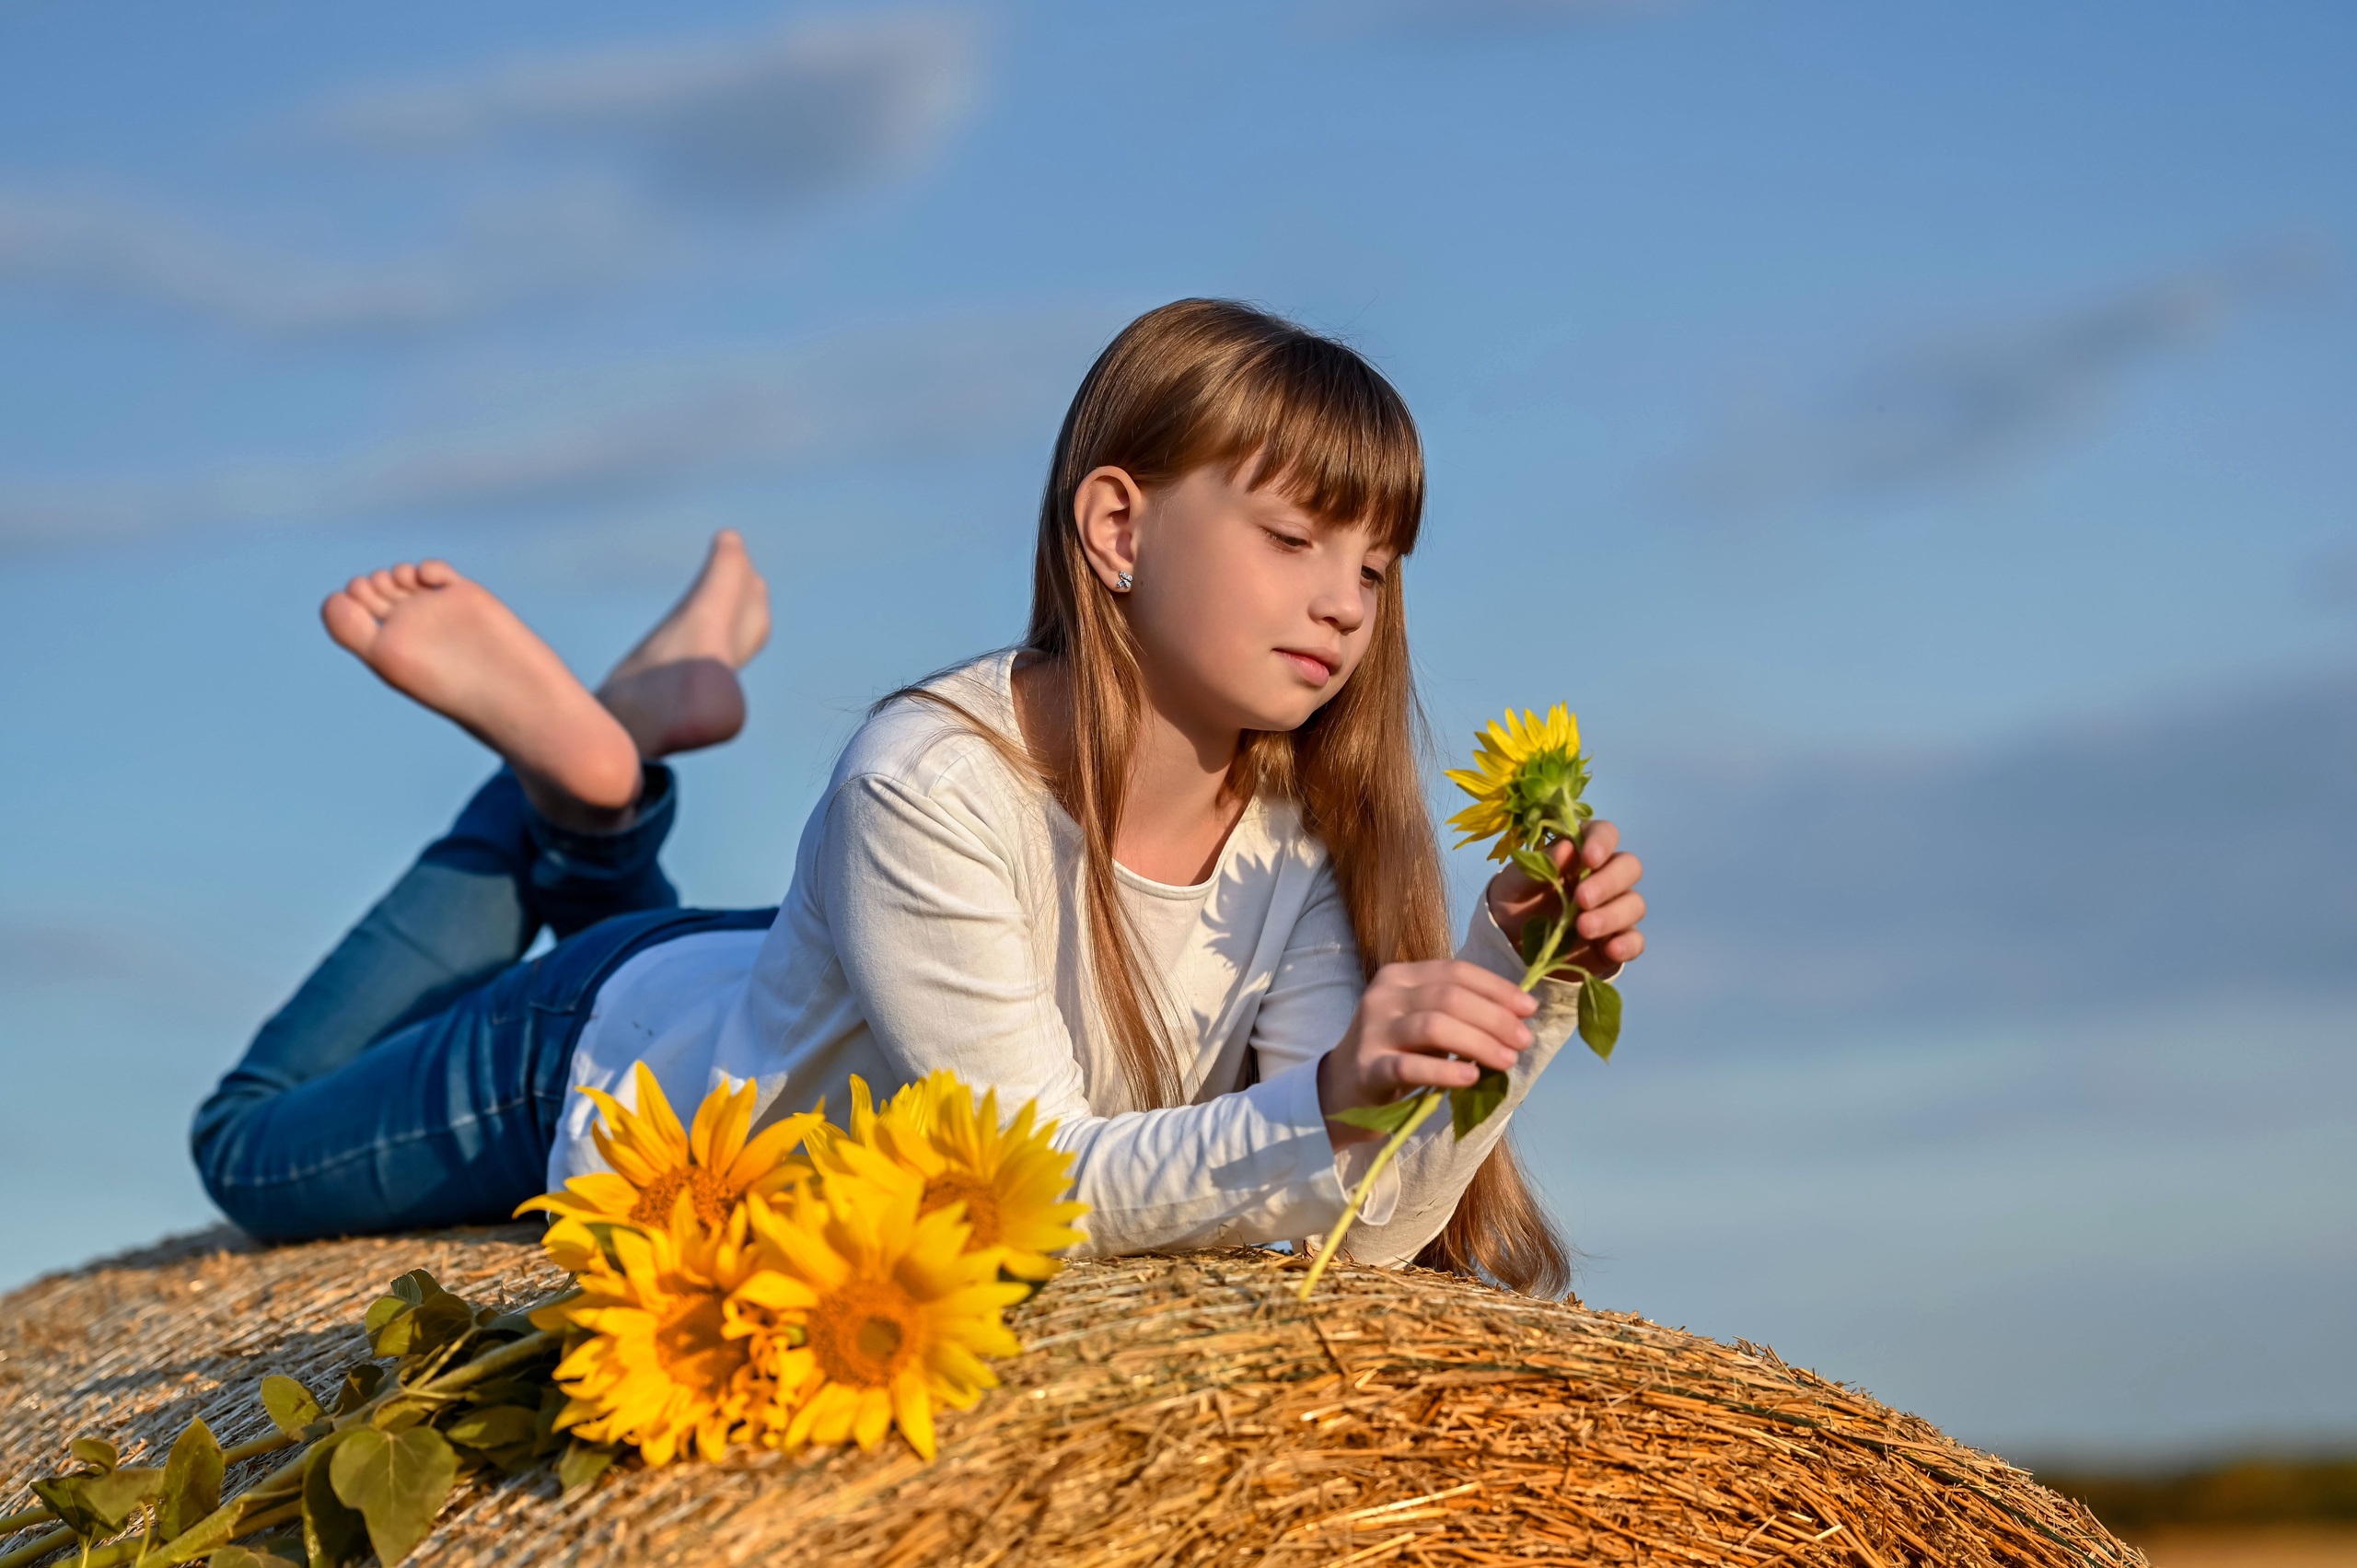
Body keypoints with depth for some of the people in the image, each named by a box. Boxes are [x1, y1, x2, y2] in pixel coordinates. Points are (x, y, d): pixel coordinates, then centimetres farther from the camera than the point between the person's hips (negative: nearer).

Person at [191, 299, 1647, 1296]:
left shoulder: (1299, 834, -26)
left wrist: (1516, 979, -47)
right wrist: (1322, 1102, -59)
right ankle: (577, 769, 21)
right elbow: (1044, 1187, -43)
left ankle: (591, 811, 32)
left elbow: (1369, 1227, -32)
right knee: (259, 1148, 24)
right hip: (600, 1069, -5)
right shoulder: (934, 783, -41)